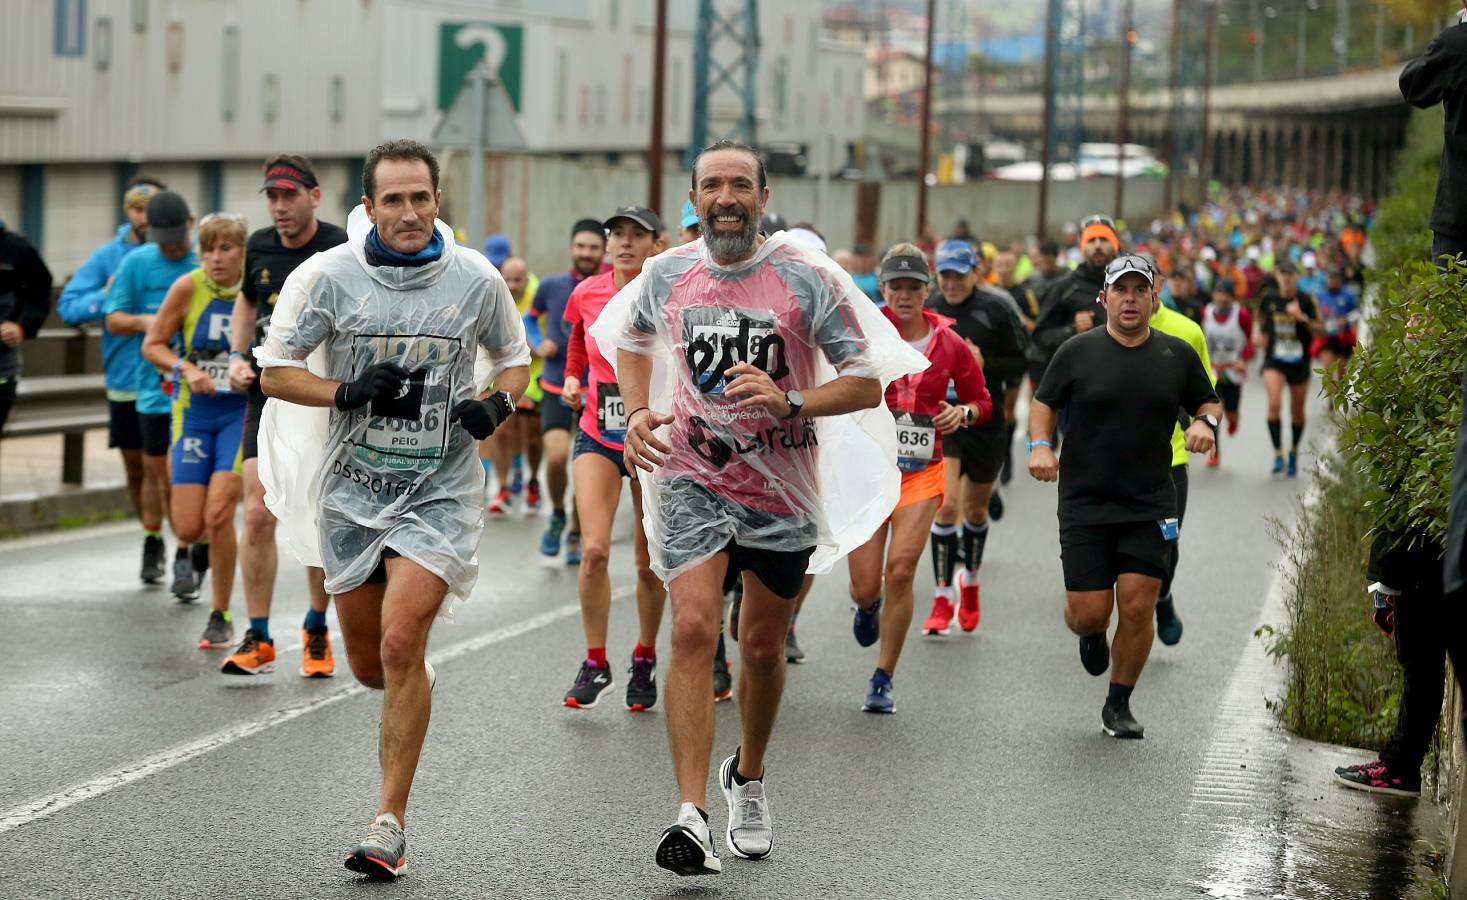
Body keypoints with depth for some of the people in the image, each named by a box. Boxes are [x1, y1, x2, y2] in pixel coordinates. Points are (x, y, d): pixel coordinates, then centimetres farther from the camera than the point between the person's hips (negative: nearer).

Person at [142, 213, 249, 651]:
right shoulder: (188, 288, -8)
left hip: (242, 412, -2)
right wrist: (186, 369, -16)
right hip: (193, 412, 2)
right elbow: (152, 345, 1)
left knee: (218, 515, -16)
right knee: (188, 530, -3)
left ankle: (220, 615, 1)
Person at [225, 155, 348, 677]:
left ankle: (317, 632, 22)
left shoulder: (343, 250, -9)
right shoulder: (259, 247, 5)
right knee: (258, 515, -6)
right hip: (267, 397, 3)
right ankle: (258, 639, 2)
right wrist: (238, 356, 9)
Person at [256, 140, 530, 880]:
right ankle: (414, 687, 50)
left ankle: (390, 822, -8)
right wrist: (348, 392, -17)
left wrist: (497, 404, -9)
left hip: (441, 492, -2)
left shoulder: (476, 280, -4)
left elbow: (514, 358, 12)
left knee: (401, 645, -16)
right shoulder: (328, 275, -7)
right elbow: (275, 371, -1)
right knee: (369, 665, 11)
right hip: (354, 489, 2)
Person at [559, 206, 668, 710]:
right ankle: (595, 664, 1)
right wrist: (572, 379, 10)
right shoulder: (587, 295, -3)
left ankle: (645, 659, 30)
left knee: (649, 562, 7)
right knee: (593, 550, -14)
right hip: (598, 438, 2)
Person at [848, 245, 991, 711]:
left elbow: (982, 401, 14)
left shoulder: (950, 344, 2)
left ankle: (883, 678, 1)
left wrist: (962, 413, -7)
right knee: (865, 587, -2)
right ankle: (868, 606, 40)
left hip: (922, 472, 0)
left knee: (900, 570, -15)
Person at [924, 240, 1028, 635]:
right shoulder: (927, 308, 0)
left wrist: (985, 364, -19)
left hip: (986, 420, 0)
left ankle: (970, 581, 40)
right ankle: (943, 597, -7)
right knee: (946, 505, -14)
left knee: (976, 508, 15)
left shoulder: (997, 309, -6)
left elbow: (1021, 362, -4)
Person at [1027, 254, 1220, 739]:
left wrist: (1205, 422, -4)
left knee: (1138, 607, -6)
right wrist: (1040, 445, -8)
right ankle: (1092, 636, 35)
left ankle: (1118, 705, 13)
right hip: (1085, 503, -1)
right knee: (1089, 613, -4)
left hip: (1150, 504, 1)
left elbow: (1208, 402, 18)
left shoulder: (1177, 354, 6)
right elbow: (1043, 402, 10)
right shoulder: (1078, 352, 0)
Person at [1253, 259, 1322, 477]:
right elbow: (1259, 317, 22)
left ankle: (1294, 452, 34)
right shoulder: (1268, 297, 0)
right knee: (1274, 404, -21)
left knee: (1297, 412, 11)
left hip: (1299, 361, 0)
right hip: (1274, 360, 0)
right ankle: (1278, 454, -17)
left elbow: (1321, 330, -9)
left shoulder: (1306, 300, -7)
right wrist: (1257, 333, 6)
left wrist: (1302, 318, -24)